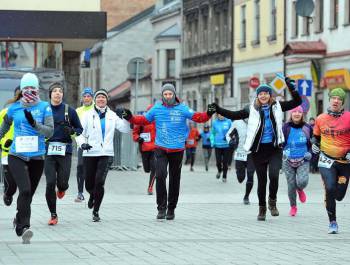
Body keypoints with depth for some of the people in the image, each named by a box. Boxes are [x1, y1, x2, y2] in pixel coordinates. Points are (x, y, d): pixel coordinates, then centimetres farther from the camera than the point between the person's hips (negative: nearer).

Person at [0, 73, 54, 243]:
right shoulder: (14, 108, 4)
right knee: (25, 190, -20)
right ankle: (24, 228, -23)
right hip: (17, 156, -1)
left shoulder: (44, 107, 0)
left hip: (37, 157, 1)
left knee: (28, 194, 10)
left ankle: (19, 220, 35)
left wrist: (35, 124, -25)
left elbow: (50, 132, -8)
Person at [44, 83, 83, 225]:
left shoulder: (69, 111, 4)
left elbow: (80, 129, 11)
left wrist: (72, 131, -10)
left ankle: (62, 188, 37)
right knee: (50, 183, -8)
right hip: (48, 151, 0)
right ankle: (53, 215, 6)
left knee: (62, 182, -4)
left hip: (65, 151, 0)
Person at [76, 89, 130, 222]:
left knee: (100, 182, -15)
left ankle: (96, 211, -3)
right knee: (89, 185, 5)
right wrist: (82, 143, -15)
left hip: (106, 154, 0)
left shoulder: (112, 116, 9)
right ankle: (93, 195, 43)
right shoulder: (88, 115, 5)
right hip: (89, 154, 0)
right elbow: (80, 133, 3)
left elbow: (125, 129, 7)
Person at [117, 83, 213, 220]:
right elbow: (143, 119, 11)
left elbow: (197, 117, -11)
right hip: (161, 149, 0)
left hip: (177, 150, 0)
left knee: (174, 179, 9)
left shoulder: (182, 108, -2)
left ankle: (171, 209, 23)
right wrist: (130, 117, -1)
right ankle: (161, 208, -10)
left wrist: (208, 114, -29)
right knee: (160, 175, -18)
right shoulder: (157, 108, 4)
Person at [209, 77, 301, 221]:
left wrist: (292, 88, -12)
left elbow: (297, 102, 3)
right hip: (259, 150, 1)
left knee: (274, 175, -20)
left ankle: (272, 201, 5)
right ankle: (262, 208, 22)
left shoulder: (277, 106, 3)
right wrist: (217, 109, -10)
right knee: (261, 180, 6)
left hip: (275, 149, -1)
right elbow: (234, 115, 0)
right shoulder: (252, 109, 1)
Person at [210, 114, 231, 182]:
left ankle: (224, 176, 20)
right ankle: (219, 171, 32)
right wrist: (212, 142, 1)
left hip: (226, 145, -1)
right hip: (217, 145, 1)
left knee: (225, 162, 3)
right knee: (218, 162, -1)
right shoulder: (215, 122, 2)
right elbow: (212, 133, 11)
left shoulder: (228, 122, -4)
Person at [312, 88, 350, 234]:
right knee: (330, 189, -20)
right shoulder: (320, 119, 2)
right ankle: (332, 222, -6)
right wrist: (314, 144, 0)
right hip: (326, 160, 0)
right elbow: (316, 136, 20)